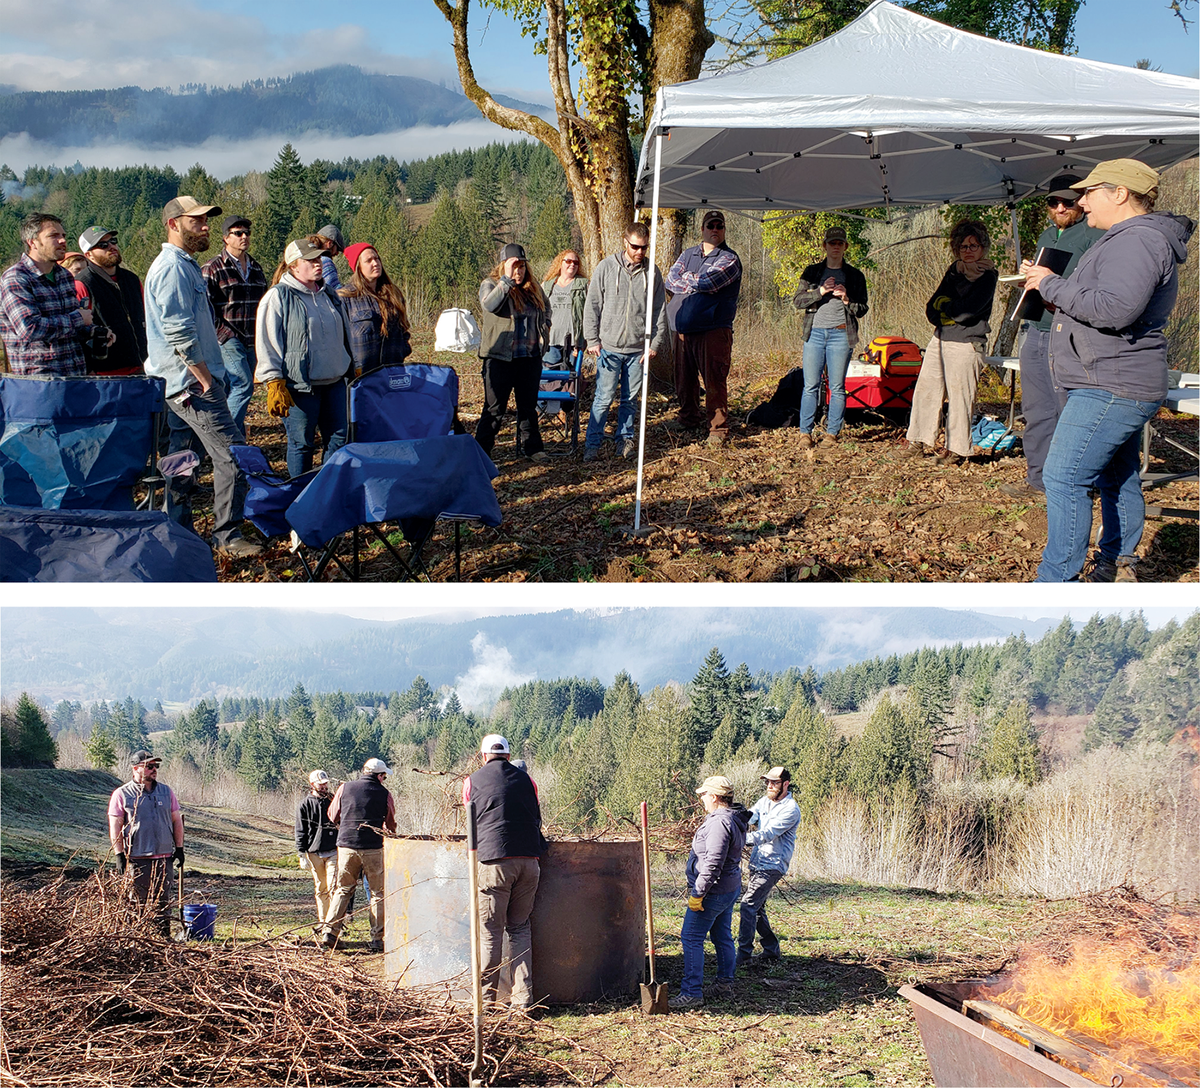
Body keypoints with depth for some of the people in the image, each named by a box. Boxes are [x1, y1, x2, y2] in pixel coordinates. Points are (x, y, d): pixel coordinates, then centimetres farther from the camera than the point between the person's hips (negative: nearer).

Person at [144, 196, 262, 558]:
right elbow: (179, 333, -22)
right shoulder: (173, 268, -14)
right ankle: (227, 535, -7)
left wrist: (210, 377, 19)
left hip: (181, 383, 11)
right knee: (233, 452, -11)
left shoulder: (184, 266, 19)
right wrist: (206, 378, -18)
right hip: (191, 381, -11)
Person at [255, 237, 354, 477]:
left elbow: (345, 337, 26)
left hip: (334, 382, 6)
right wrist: (275, 384, -14)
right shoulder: (278, 297, -5)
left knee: (340, 440, 6)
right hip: (300, 385, -6)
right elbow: (267, 343, -8)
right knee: (302, 444, 1)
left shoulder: (329, 295, 16)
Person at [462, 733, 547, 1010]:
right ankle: (523, 996, 7)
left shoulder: (473, 782, 9)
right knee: (520, 927, 11)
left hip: (494, 862, -3)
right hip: (529, 860, 3)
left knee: (490, 930, 3)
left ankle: (486, 997, 6)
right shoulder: (526, 780, 14)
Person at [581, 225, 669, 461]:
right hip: (609, 347, -2)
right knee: (604, 397, -4)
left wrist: (656, 343, 1)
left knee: (631, 398, 8)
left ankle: (625, 438, 20)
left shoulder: (652, 273, 5)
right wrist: (592, 340, -2)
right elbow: (592, 305, 2)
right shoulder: (607, 267, -1)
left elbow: (660, 311, 9)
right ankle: (592, 443, 4)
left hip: (638, 349, 2)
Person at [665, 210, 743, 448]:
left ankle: (718, 428, -1)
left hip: (714, 330, -6)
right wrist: (697, 284, -9)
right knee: (684, 378, 13)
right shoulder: (688, 255, 17)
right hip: (683, 329, 6)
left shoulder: (729, 259, -1)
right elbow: (670, 280, 2)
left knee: (714, 381, -7)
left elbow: (707, 282, -16)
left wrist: (686, 278, 1)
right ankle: (689, 418, 30)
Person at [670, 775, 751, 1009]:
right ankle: (725, 980, 32)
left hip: (714, 891, -11)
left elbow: (713, 864, -27)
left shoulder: (720, 823, -23)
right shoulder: (735, 819, 11)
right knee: (722, 935, 21)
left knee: (691, 938, -8)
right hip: (731, 887, 11)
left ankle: (692, 992, -9)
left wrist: (697, 893, -23)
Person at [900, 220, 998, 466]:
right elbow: (932, 309, 12)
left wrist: (944, 305, 1)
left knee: (959, 396, -5)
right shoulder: (955, 270, 15)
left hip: (965, 343, -7)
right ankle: (920, 441, 14)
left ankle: (957, 449, 2)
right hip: (940, 339, 7)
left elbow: (965, 312, -16)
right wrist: (945, 317, -8)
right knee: (925, 388, 6)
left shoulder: (987, 276, -6)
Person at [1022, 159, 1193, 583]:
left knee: (1064, 478, -13)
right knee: (1116, 479, 18)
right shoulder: (1128, 240, 20)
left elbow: (1114, 309, -30)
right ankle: (1118, 567, 28)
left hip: (1110, 390, -12)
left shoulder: (1137, 241, -17)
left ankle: (1056, 582, -12)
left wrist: (1053, 285, -19)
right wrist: (1059, 298, 9)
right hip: (1121, 388, 12)